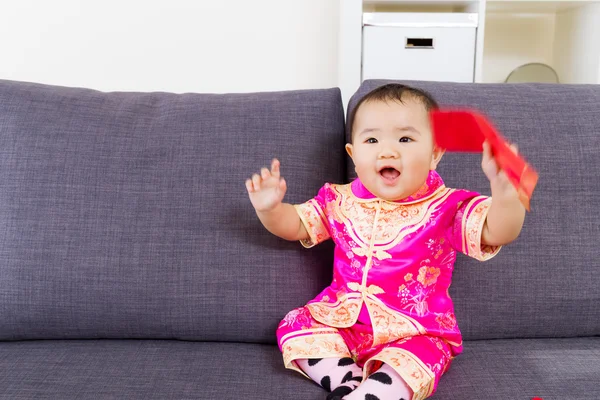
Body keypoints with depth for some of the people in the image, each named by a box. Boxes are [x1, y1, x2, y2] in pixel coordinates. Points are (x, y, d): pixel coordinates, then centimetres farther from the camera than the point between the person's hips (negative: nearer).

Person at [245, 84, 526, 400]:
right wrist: (269, 208, -16)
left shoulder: (446, 208, -12)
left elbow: (499, 232, -25)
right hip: (344, 321, 4)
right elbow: (293, 225, 7)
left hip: (414, 333, -4)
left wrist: (503, 188, -47)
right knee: (295, 326, -12)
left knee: (414, 361, -31)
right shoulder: (340, 201, -1)